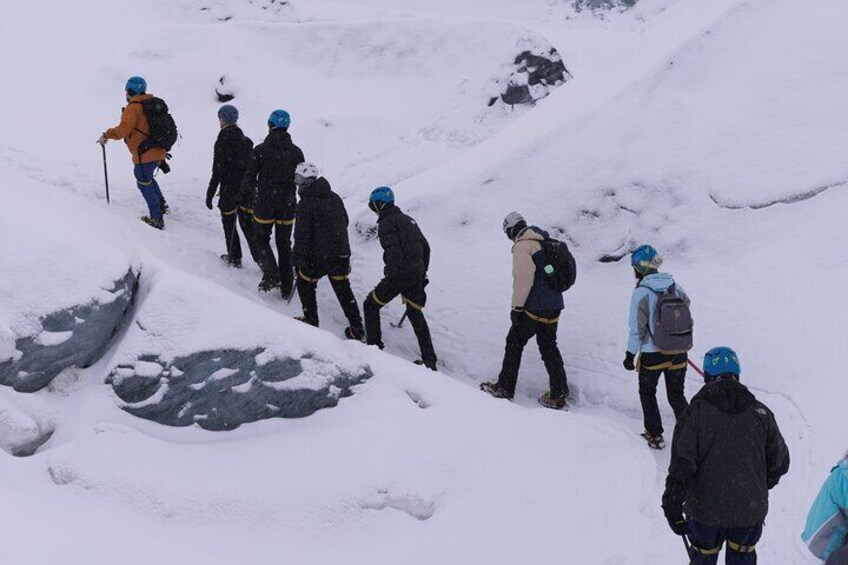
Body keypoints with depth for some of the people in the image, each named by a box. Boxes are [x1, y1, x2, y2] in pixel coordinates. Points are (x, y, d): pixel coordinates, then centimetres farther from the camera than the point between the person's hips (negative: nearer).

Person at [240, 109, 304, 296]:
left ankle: (271, 274, -6)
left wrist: (245, 196, 10)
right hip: (288, 204, 3)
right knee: (284, 243, 14)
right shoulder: (296, 152, -2)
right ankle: (286, 286, 16)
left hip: (265, 203, -3)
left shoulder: (261, 150, -12)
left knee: (261, 239, 14)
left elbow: (250, 176, -6)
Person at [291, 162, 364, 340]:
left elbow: (302, 234, -15)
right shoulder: (334, 198, 7)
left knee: (305, 284, 18)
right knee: (343, 290, 15)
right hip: (341, 255, 6)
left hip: (317, 257, -6)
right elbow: (344, 222, 18)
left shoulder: (306, 203, -14)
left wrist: (297, 260, -8)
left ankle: (311, 322, 21)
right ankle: (357, 328, 14)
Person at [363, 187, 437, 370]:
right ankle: (429, 360, 12)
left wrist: (391, 276, -19)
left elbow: (393, 251, -20)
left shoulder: (386, 223, -7)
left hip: (398, 275, -8)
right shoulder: (407, 219, 18)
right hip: (416, 276, 8)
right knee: (416, 314, 16)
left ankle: (373, 346, 13)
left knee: (371, 305, 12)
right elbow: (425, 247, 20)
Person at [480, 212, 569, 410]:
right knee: (549, 347, 14)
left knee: (514, 343, 5)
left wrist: (517, 307, -13)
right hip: (554, 306, 8)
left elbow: (523, 279, -18)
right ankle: (559, 394, 13)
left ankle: (505, 388, 10)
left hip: (533, 308, -8)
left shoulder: (522, 246, -11)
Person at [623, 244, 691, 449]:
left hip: (653, 353, -4)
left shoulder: (641, 292, -16)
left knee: (647, 393, 17)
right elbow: (686, 307, 11)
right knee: (676, 395, 17)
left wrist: (630, 355, -4)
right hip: (679, 351, 4)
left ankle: (655, 435, 21)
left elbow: (637, 328, -14)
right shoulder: (674, 285, -1)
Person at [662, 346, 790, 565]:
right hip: (751, 509, 2)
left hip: (706, 508, -2)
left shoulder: (697, 411, -11)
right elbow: (780, 462, 7)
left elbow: (681, 465, -15)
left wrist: (672, 508, -8)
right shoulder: (760, 412, -1)